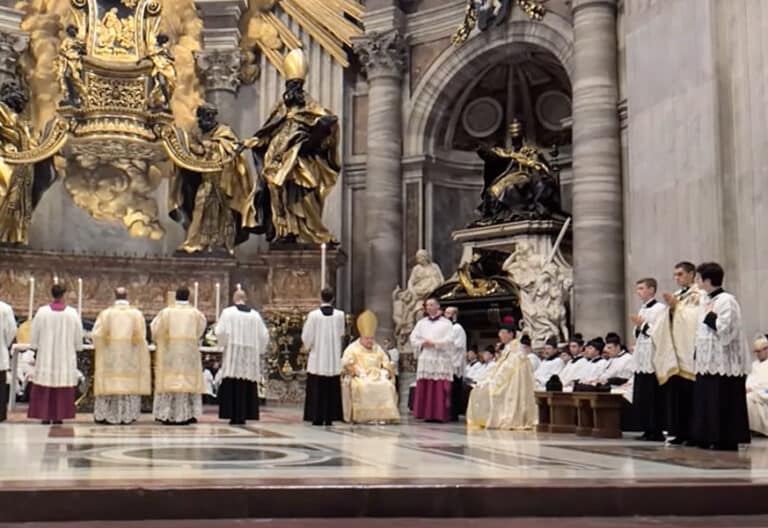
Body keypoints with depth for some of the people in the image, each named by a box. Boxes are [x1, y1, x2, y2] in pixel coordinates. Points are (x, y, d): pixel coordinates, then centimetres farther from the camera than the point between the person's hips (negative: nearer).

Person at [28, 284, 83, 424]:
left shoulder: (42, 312, -6)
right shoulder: (72, 313, -6)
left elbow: (34, 334, 1)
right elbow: (78, 335, 0)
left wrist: (36, 346, 12)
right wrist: (76, 348, 13)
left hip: (46, 355, 0)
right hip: (66, 355, 0)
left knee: (44, 387, 5)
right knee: (63, 387, 3)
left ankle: (45, 416, 3)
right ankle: (59, 416, 2)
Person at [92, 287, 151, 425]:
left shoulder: (106, 313, -2)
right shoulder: (137, 314, -2)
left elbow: (96, 334, -9)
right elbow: (141, 336, -7)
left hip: (110, 356, 0)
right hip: (131, 356, 0)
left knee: (110, 383, 5)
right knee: (129, 383, 6)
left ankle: (106, 416, 5)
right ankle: (128, 416, 6)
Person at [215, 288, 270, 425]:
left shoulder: (228, 312, -3)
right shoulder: (255, 315, 6)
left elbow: (220, 332, -8)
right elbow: (264, 335, 6)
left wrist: (225, 343, 11)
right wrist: (259, 351, 18)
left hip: (233, 354, -3)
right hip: (250, 356, 3)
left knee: (233, 387, 0)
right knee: (247, 387, 6)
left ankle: (234, 416, -4)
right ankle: (244, 416, 6)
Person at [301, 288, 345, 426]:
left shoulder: (313, 315, -10)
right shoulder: (340, 315, -5)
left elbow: (307, 337, -4)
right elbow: (342, 335, 4)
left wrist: (309, 346, 16)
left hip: (317, 359, -2)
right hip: (334, 359, 2)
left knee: (317, 390, 4)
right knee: (332, 390, 8)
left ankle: (318, 418, 3)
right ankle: (330, 418, 8)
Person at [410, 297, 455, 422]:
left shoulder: (446, 323, 4)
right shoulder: (421, 323, 16)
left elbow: (449, 340, -7)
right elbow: (413, 338, 12)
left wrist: (433, 343, -12)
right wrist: (422, 343, -6)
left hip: (441, 361, -4)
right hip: (425, 360, 4)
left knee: (440, 389, -8)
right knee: (424, 389, -1)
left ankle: (440, 415, -6)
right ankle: (427, 414, 2)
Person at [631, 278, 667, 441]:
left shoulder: (660, 309, -8)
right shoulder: (642, 309, 18)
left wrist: (643, 325, -12)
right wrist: (638, 328, 4)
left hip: (653, 360, -8)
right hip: (641, 359, 8)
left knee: (653, 398, -5)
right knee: (641, 398, 8)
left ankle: (657, 431, 1)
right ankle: (647, 430, 14)